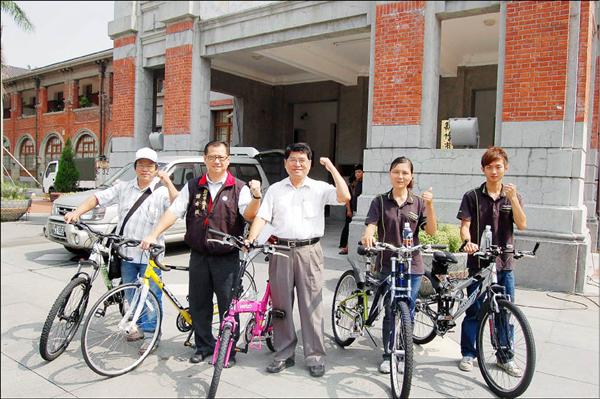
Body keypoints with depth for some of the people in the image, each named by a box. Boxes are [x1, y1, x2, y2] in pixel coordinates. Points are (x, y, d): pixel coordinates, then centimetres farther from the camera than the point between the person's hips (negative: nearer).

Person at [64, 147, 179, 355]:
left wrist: (168, 183, -26)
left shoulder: (162, 191, -4)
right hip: (126, 251, 5)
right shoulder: (123, 188, 8)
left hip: (150, 254, -5)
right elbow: (98, 198, 8)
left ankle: (152, 332, 14)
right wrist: (77, 212, -6)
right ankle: (139, 325, 36)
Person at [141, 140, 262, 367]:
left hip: (226, 258, -3)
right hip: (199, 257, 3)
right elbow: (174, 211, 3)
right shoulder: (193, 187, 9)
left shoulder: (239, 188, -1)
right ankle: (204, 346, 30)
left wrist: (256, 196, -35)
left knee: (228, 305, 3)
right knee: (198, 304, 12)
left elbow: (249, 215, -15)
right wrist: (153, 235, -7)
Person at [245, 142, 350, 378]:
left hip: (308, 250, -2)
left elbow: (344, 197, -9)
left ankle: (315, 356, 11)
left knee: (311, 304, 1)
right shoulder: (275, 189, 12)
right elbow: (262, 217, 4)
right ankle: (284, 354, 20)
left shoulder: (319, 188, 7)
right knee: (281, 304, 8)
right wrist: (250, 239, -12)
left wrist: (332, 168, -7)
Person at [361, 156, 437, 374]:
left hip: (413, 265, 1)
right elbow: (371, 224, -10)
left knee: (407, 312, 9)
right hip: (388, 264, -1)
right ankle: (388, 355, 18)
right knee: (391, 312, 3)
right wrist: (368, 235, -33)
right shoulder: (380, 201, 2)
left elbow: (431, 230, -2)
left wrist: (429, 205, -16)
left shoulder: (418, 202, 4)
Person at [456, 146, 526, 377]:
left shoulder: (513, 196, 7)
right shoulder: (472, 197, -1)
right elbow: (465, 226, -7)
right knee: (474, 311, 5)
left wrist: (513, 198, -17)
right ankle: (468, 354, 19)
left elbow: (522, 225, -6)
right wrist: (468, 242, -27)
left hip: (504, 263, 2)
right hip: (478, 261, -2)